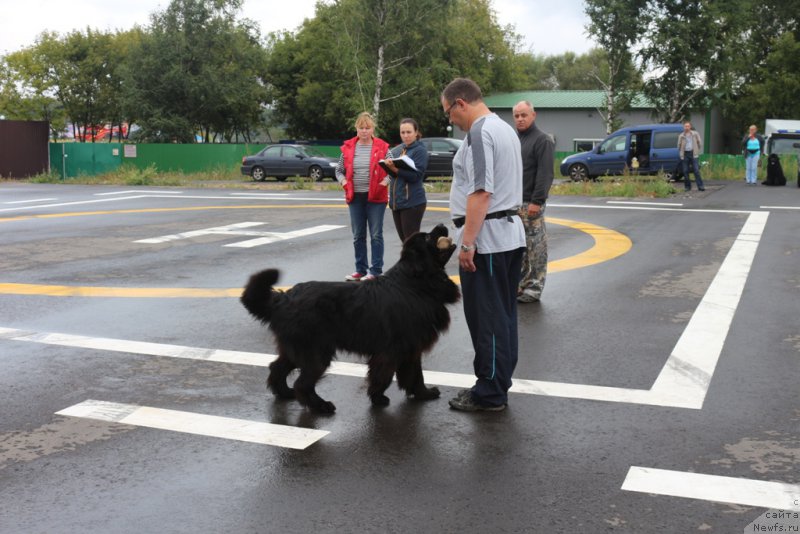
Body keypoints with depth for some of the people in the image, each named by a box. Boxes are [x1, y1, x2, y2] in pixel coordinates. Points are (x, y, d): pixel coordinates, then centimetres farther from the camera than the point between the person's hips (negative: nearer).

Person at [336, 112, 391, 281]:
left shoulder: (382, 148, -3)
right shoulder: (348, 148, 4)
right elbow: (339, 170, 12)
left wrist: (385, 182, -16)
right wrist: (345, 183, -5)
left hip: (376, 197, -3)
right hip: (355, 197, 3)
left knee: (376, 235, 0)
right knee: (358, 236, 10)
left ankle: (376, 271, 5)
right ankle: (360, 270, 19)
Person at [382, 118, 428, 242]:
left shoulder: (420, 150, -5)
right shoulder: (397, 150, 14)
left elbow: (415, 175, -15)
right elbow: (392, 174, 9)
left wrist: (395, 169, -26)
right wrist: (389, 166, -13)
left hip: (413, 202, -7)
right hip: (396, 201, 7)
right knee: (404, 241, 11)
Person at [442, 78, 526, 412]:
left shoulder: (480, 132, -14)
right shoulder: (504, 128, 18)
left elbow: (480, 192, -22)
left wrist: (467, 243, -21)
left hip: (486, 241, -10)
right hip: (510, 234, 10)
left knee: (487, 320, -3)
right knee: (504, 316, 13)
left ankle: (490, 394, 4)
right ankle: (498, 385, 22)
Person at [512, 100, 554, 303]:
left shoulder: (542, 140, -6)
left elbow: (545, 174, -15)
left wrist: (537, 201, -21)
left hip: (530, 205, -8)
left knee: (535, 248, -3)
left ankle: (534, 289, 3)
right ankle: (520, 285, 20)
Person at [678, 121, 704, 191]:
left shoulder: (695, 134, 6)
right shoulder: (681, 136, 7)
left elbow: (700, 142, 9)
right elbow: (679, 145, 13)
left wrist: (699, 151, 4)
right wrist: (680, 154, 7)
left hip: (693, 153, -1)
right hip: (685, 154, 1)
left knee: (696, 170, -8)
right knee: (685, 171, 2)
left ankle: (700, 186, -9)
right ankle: (687, 186, 12)